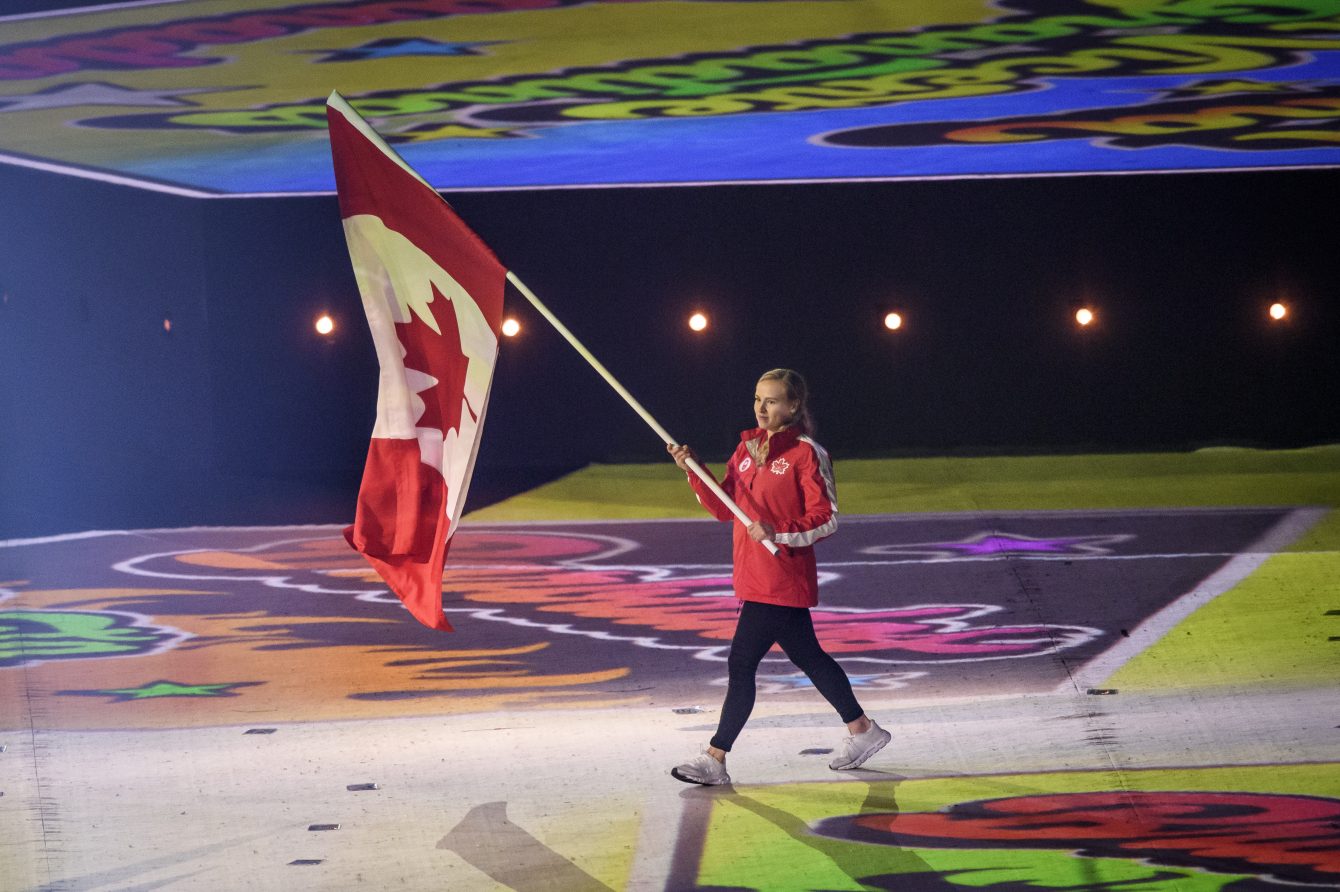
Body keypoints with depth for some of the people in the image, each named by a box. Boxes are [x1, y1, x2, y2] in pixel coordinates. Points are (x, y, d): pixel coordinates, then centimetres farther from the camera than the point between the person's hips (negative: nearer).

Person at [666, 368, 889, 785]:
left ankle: (714, 759, -5)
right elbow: (724, 508, 12)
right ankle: (862, 731, 33)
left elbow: (827, 518, -12)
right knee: (807, 656, 19)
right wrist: (694, 471, -1)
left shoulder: (806, 453, -10)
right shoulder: (748, 447, 12)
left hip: (781, 577, -8)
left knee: (741, 662, -9)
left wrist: (779, 532, -26)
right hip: (755, 576, 9)